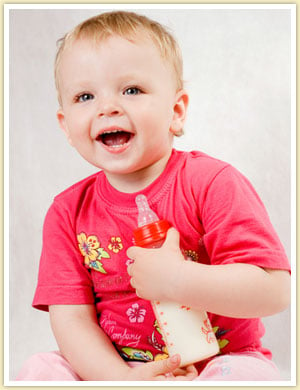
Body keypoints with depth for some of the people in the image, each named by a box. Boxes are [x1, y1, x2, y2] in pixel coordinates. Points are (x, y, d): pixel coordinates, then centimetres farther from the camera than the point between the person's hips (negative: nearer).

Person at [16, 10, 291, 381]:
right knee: (39, 369, -18)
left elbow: (275, 292, -20)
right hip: (111, 367, 3)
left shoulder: (212, 183, -15)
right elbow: (71, 317, -7)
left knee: (248, 375, -30)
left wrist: (176, 280, -31)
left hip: (217, 361, -2)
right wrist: (122, 378, -22)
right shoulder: (68, 211, -4)